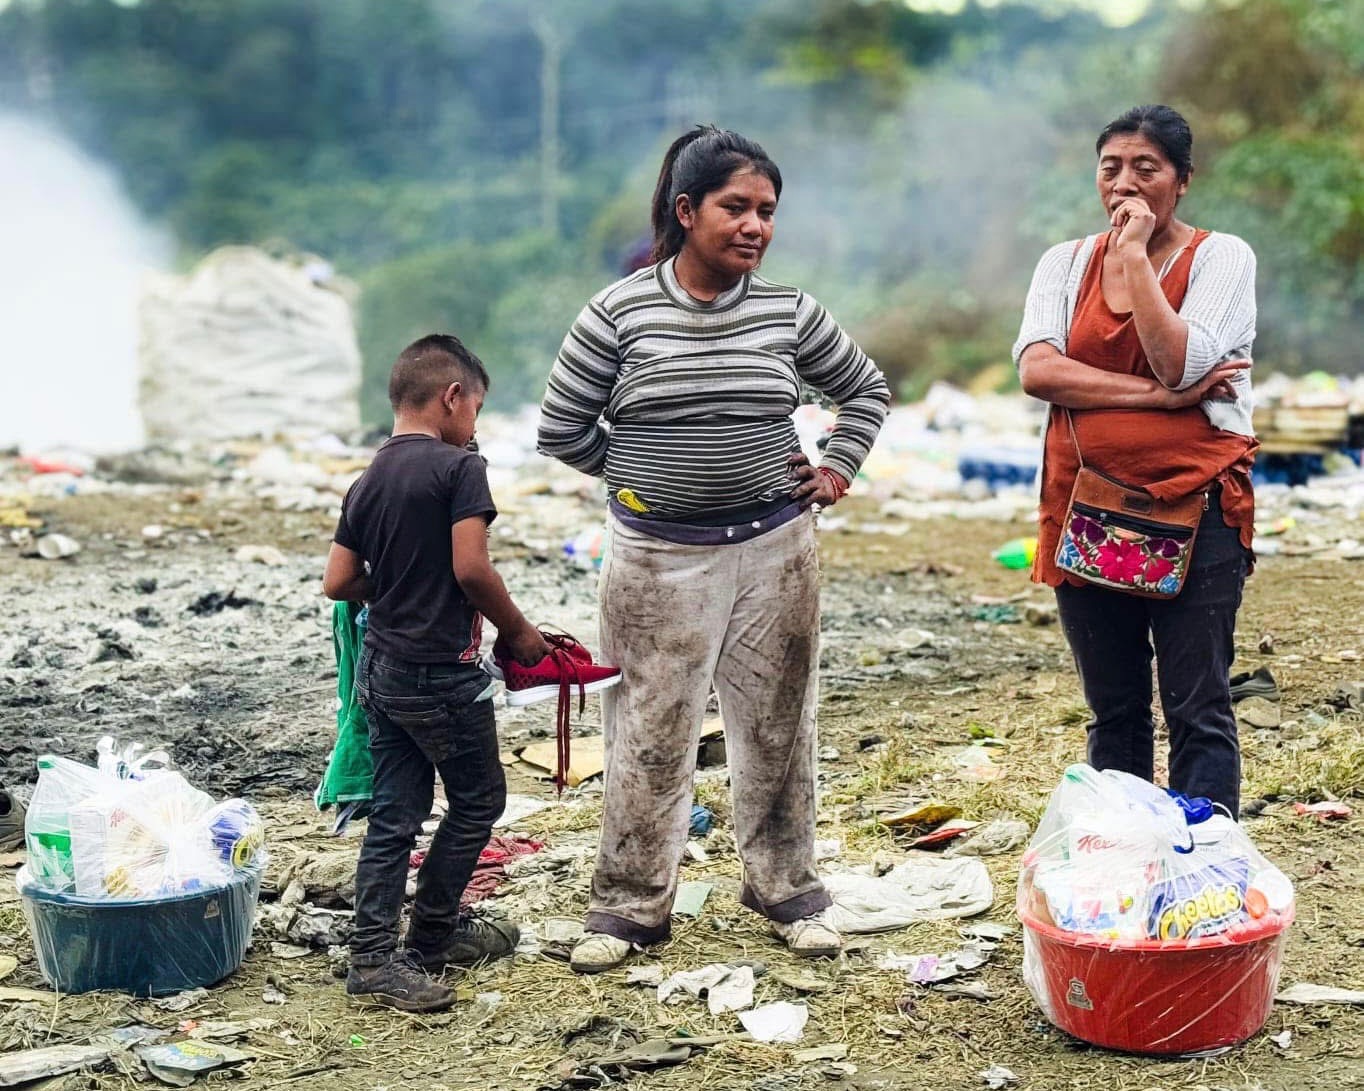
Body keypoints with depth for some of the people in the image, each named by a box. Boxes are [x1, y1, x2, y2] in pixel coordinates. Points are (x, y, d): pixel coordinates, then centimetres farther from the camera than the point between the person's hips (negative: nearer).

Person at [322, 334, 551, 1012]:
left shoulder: (368, 482, 8)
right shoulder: (458, 467, -13)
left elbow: (338, 584, 6)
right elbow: (471, 569, -20)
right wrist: (517, 631, -7)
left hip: (381, 670, 7)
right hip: (441, 673, -7)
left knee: (394, 816, 10)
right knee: (479, 800, 12)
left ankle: (374, 957, 9)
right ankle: (432, 932, 20)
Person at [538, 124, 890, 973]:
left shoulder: (789, 313, 1)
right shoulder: (621, 313, -8)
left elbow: (867, 389, 17)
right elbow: (562, 428, -1)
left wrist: (838, 469, 8)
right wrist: (641, 475, 1)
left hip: (774, 547, 2)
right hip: (660, 555, -2)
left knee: (778, 725, 11)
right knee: (651, 734, 3)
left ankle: (787, 890, 26)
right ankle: (632, 906, 16)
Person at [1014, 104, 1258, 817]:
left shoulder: (1220, 256, -1)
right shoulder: (1066, 262, 8)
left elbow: (1180, 363, -17)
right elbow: (1036, 368, -9)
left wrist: (1135, 256, -14)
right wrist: (1157, 396, -17)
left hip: (1194, 510, -3)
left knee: (1198, 711, -2)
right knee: (1113, 711, 13)